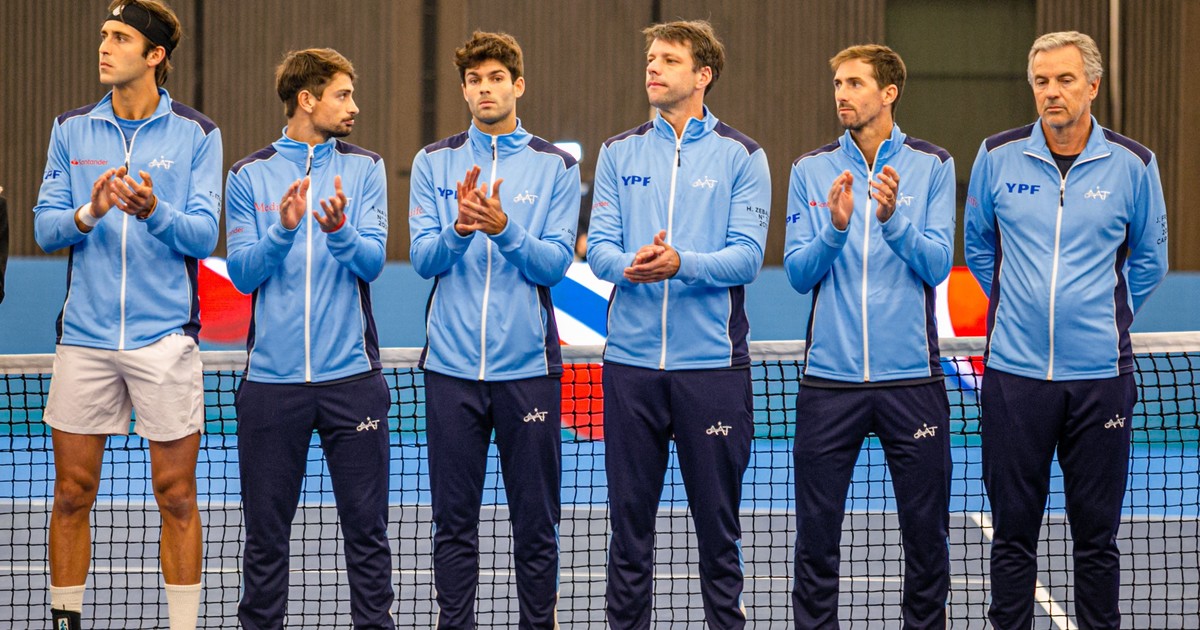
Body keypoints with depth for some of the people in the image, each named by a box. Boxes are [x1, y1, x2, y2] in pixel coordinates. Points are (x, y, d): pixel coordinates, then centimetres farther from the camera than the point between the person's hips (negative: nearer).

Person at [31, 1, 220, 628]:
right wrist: (88, 214, -16)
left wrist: (154, 212, -23)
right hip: (85, 335, 2)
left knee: (176, 494, 1)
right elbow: (45, 227, 5)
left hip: (165, 335, -2)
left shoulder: (195, 133, 1)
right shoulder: (71, 129, 9)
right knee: (72, 493, 6)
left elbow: (203, 235, -4)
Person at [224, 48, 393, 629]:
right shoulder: (248, 176, 5)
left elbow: (372, 261, -4)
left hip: (351, 376, 0)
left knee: (366, 527, 2)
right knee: (265, 532, 4)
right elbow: (242, 274, 0)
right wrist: (283, 229, -16)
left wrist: (340, 230, -23)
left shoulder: (364, 168, 7)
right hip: (272, 379, 0)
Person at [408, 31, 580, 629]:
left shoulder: (556, 166, 4)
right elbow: (424, 259, 0)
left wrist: (503, 227, -21)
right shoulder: (433, 163, 7)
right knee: (453, 518, 5)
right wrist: (461, 227, -19)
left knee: (535, 519, 3)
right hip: (452, 366, 1)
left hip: (528, 366, -1)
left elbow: (555, 263, -4)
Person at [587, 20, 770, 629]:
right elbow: (598, 245, 3)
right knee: (629, 516, 7)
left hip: (713, 363, -2)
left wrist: (681, 263, -24)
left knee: (716, 518, 4)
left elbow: (747, 255, -8)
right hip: (630, 361, 2)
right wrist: (628, 264, -19)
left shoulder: (741, 156, 1)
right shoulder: (619, 152, 10)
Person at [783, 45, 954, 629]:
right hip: (829, 379, 1)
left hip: (911, 377, -1)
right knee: (816, 536, 3)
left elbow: (937, 264, -5)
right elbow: (798, 273, 2)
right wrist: (835, 227, -15)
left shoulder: (932, 166, 3)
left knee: (926, 533, 4)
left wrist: (893, 218, -21)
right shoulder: (810, 170, 7)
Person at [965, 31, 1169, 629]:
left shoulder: (1132, 164, 0)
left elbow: (1148, 260, 14)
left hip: (1100, 375, 0)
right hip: (1014, 372, 0)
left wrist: (1107, 318, 11)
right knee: (1013, 530, 4)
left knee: (1097, 534, 5)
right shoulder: (997, 157, 2)